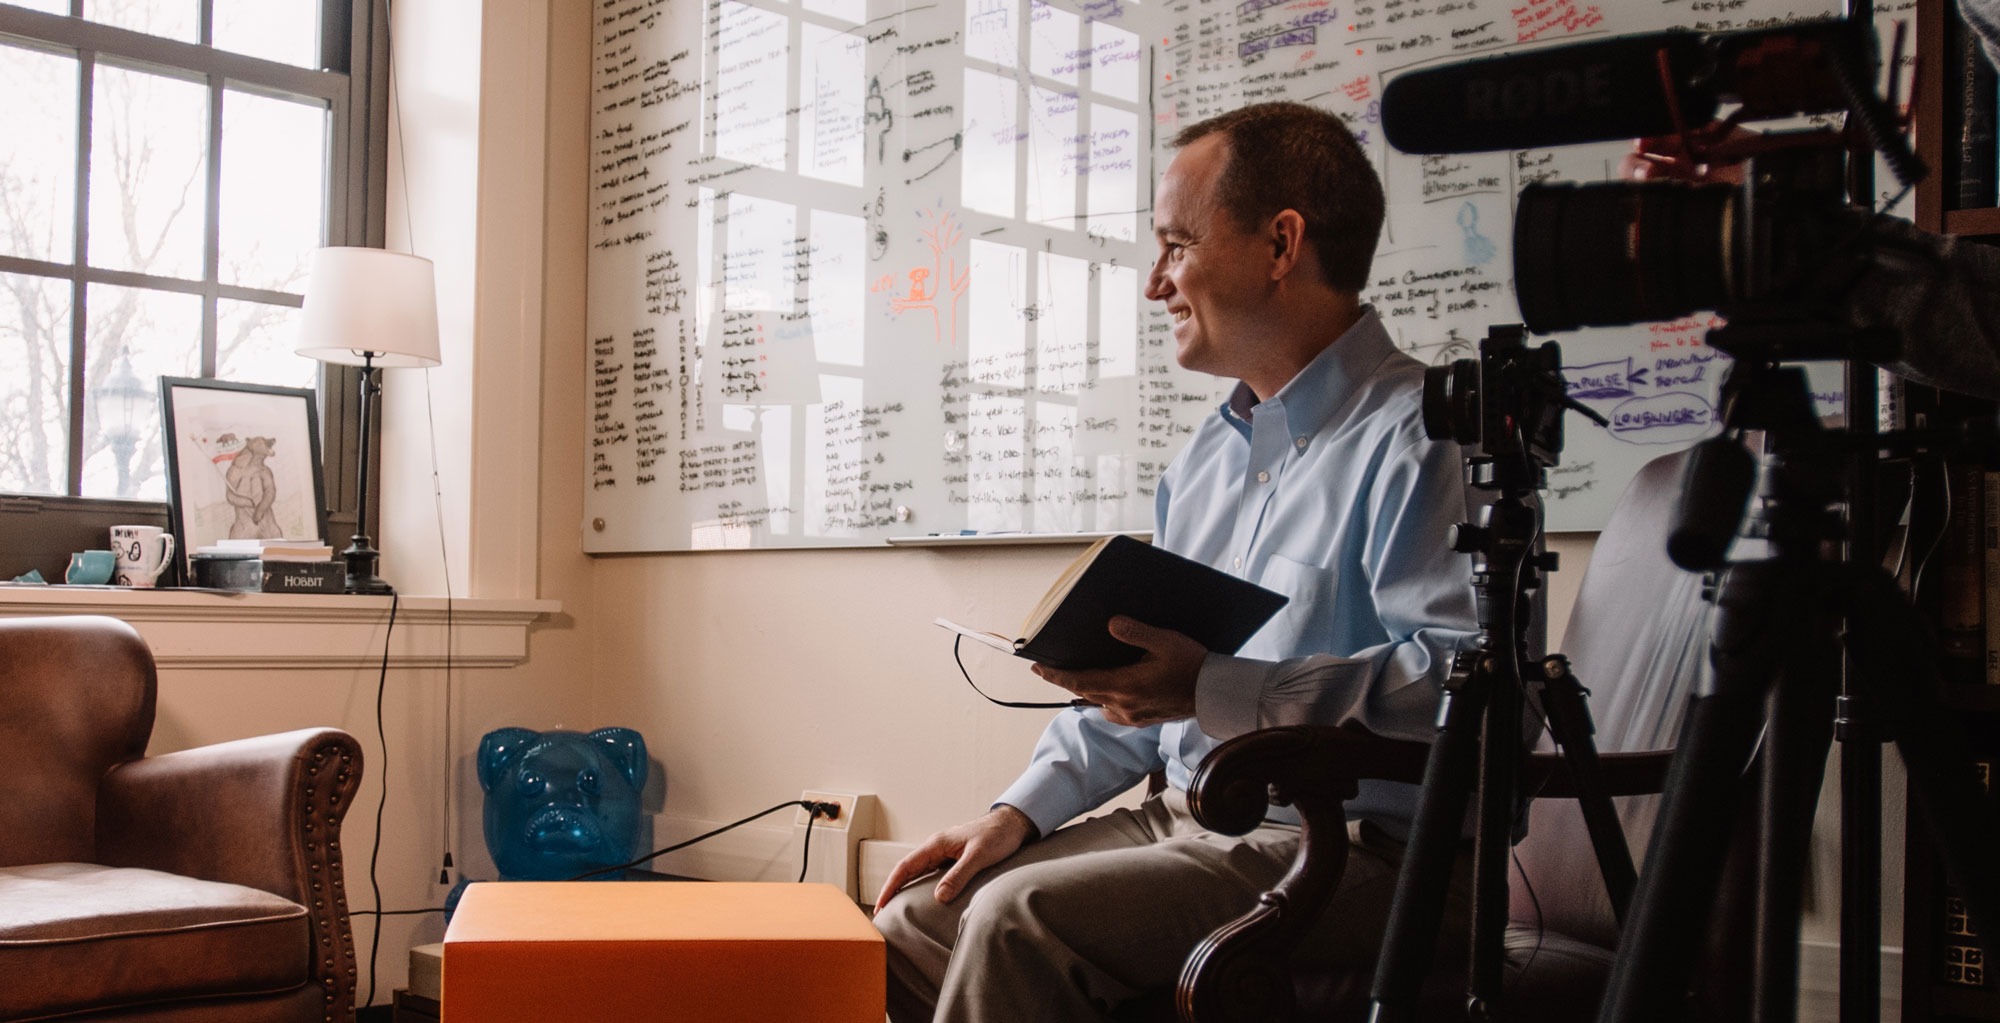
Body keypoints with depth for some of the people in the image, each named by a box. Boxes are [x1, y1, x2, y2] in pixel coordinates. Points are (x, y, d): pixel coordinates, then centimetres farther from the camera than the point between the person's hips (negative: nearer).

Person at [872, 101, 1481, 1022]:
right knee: (911, 922, 0)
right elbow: (1143, 675, 21)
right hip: (1185, 818, 9)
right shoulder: (1210, 454, 18)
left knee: (1017, 920, -25)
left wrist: (1216, 689, -30)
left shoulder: (1414, 439, -13)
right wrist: (1020, 810, 9)